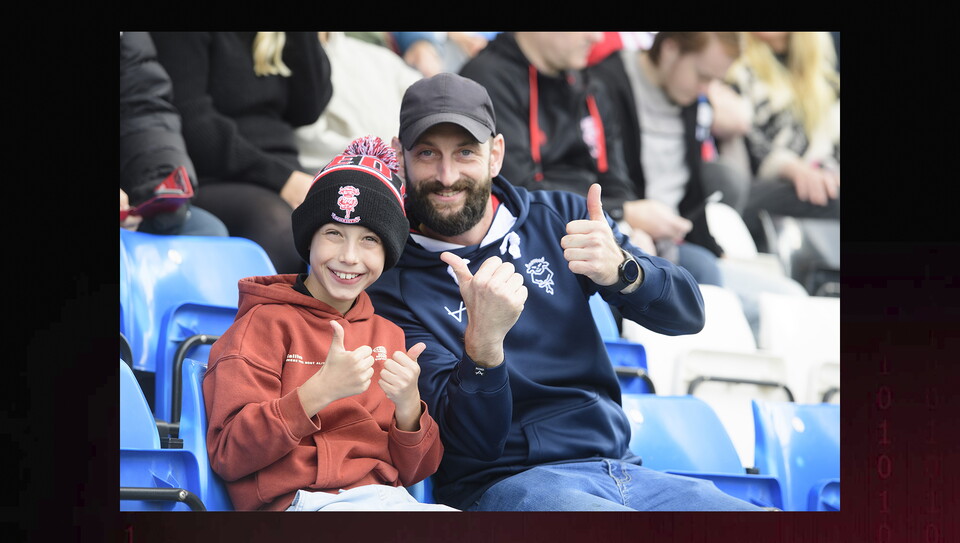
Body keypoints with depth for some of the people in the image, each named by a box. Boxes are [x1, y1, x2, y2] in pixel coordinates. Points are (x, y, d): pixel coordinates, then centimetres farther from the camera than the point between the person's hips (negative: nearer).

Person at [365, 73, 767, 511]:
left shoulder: (559, 217, 12)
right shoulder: (391, 284, -2)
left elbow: (686, 314, 1)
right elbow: (475, 441, -11)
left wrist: (619, 270, -20)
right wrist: (482, 341, -30)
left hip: (621, 470, 5)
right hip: (503, 483, -5)